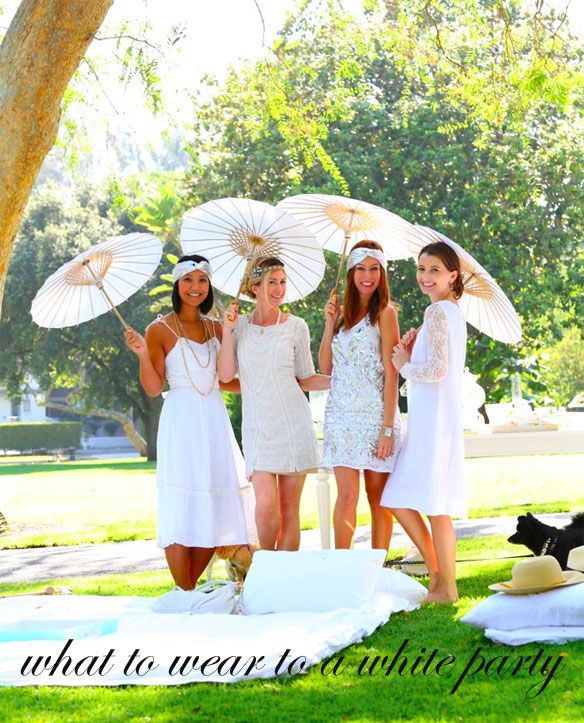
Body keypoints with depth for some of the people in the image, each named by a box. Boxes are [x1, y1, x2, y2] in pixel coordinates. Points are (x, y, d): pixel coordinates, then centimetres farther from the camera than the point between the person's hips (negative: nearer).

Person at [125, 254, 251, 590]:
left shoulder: (216, 328, 13)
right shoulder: (160, 330, -1)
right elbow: (154, 388, -5)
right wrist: (143, 354, -18)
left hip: (215, 420, 5)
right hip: (181, 421, -5)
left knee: (215, 507, 1)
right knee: (182, 506, -7)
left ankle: (193, 587, 12)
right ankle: (184, 595, -1)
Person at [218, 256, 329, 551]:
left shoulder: (295, 326, 5)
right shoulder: (239, 325, 8)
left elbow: (306, 380, 11)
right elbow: (225, 375, -1)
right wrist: (228, 329, -4)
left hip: (293, 424, 0)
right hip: (257, 426, 0)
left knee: (289, 510, 1)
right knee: (266, 505, -14)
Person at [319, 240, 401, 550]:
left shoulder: (384, 313, -3)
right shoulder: (343, 312, 13)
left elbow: (391, 373, -7)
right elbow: (326, 367, 10)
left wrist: (388, 428, -13)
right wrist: (330, 323, 0)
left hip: (375, 413, -4)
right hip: (342, 414, 4)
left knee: (378, 498, 3)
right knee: (346, 496, -4)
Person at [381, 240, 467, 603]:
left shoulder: (437, 311, -12)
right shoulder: (453, 310, 17)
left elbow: (437, 370, -21)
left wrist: (403, 365, -5)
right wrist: (412, 353, 8)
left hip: (435, 420, -10)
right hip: (433, 420, 10)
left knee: (435, 505, -5)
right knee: (400, 500, 12)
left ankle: (446, 588, 2)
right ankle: (438, 574, 16)